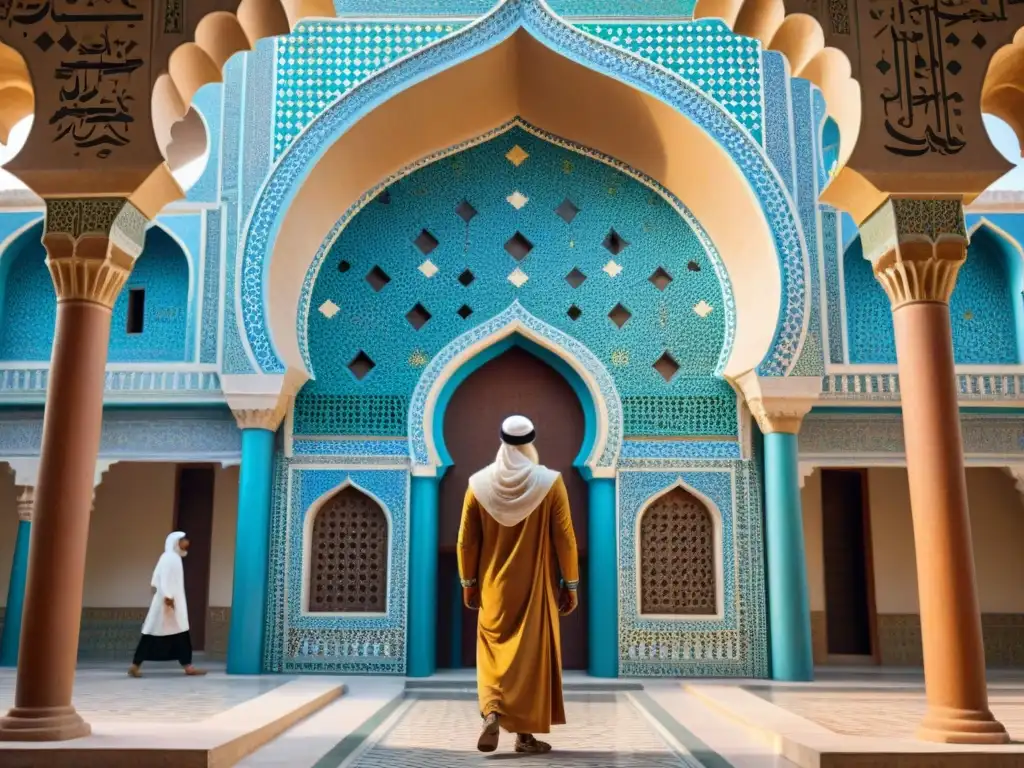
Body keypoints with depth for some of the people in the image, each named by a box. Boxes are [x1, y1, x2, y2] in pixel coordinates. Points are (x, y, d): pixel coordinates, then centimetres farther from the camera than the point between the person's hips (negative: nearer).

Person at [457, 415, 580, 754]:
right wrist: (570, 585, 0)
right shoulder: (550, 482, -10)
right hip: (536, 587, -1)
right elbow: (565, 539, -8)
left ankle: (492, 712, -6)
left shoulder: (479, 483, -4)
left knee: (494, 650, 14)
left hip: (494, 587, 2)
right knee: (533, 653, 9)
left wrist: (468, 582, 10)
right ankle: (526, 732, 13)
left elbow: (466, 540, -1)